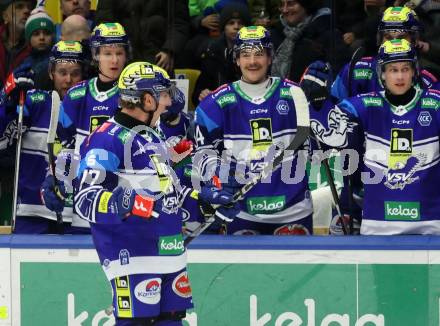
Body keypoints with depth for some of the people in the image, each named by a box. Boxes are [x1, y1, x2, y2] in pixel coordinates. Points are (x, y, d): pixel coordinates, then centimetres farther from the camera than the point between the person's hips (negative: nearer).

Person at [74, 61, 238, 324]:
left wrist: (202, 197, 25)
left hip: (168, 253, 10)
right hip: (134, 257, -10)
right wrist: (122, 204, -38)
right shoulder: (108, 139, -13)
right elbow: (87, 200, -22)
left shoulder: (151, 137, 20)